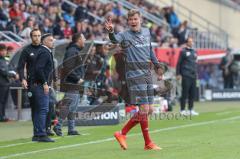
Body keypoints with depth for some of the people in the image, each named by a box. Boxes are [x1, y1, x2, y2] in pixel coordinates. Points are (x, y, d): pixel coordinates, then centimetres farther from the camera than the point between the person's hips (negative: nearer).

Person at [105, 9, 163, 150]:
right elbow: (115, 39, -28)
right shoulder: (125, 35, -7)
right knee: (144, 108, -9)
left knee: (149, 110, 7)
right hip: (135, 74, -7)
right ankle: (148, 143, 0)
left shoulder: (147, 32, 12)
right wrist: (111, 32, -49)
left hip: (147, 74, 7)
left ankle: (122, 133, 15)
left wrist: (157, 64, 28)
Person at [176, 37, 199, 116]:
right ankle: (182, 110, -1)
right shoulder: (183, 51, -2)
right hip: (186, 76, -6)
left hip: (193, 76, 6)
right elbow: (179, 63, -4)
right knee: (185, 93, -5)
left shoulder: (194, 52, 16)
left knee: (192, 93, 6)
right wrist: (178, 74, -9)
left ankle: (191, 109, 13)